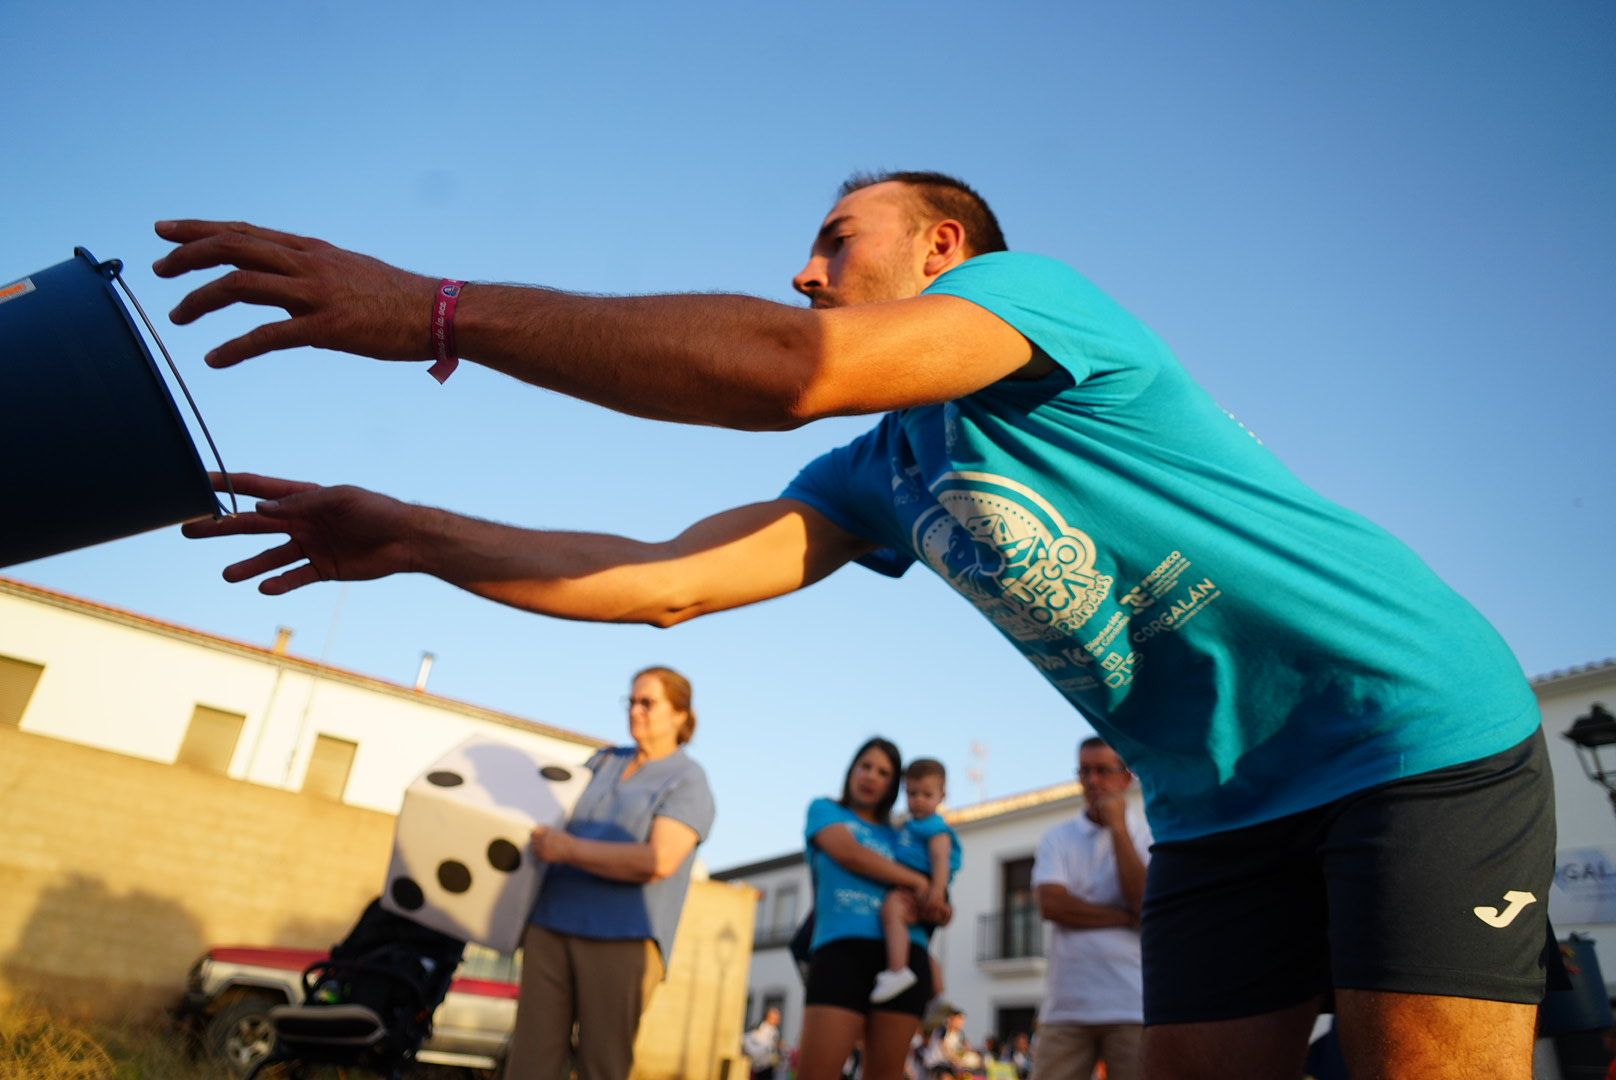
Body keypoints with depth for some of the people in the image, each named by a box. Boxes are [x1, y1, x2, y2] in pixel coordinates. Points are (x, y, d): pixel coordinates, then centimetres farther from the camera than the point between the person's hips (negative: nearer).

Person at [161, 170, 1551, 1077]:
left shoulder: (1032, 285, -13)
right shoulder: (883, 474, 9)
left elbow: (791, 367, -32)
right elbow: (670, 578, 1)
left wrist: (437, 309, -28)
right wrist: (414, 536, -4)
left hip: (1421, 730, -6)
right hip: (1224, 805, 7)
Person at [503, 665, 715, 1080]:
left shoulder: (687, 781, -2)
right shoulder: (604, 761, 17)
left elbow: (658, 861, -16)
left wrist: (569, 849, -14)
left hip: (623, 936, -5)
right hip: (551, 923, 6)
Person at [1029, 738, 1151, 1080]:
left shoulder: (1149, 834, 6)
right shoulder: (1058, 838, 10)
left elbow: (1147, 902, -10)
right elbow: (1051, 904, -5)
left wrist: (1118, 827, -7)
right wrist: (1127, 918, -7)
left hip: (1133, 1004, -1)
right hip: (1066, 1004, 1)